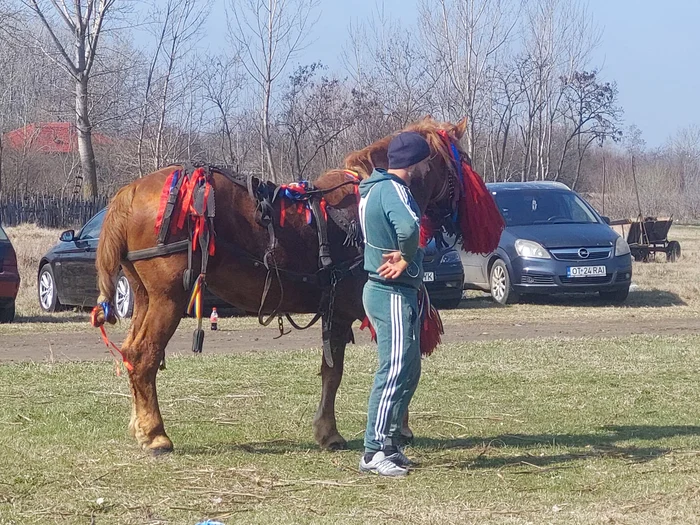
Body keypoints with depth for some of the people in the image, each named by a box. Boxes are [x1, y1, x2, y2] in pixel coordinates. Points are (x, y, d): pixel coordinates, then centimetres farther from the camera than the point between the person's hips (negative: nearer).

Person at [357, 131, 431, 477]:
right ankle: (374, 452, -11)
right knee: (394, 371, -10)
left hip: (386, 290, 10)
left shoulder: (374, 188, 15)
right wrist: (406, 259, -21)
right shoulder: (393, 190, -17)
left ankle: (390, 443, 20)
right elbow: (409, 227, -39)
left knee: (409, 370, 16)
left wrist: (400, 258, -10)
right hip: (393, 295, -10)